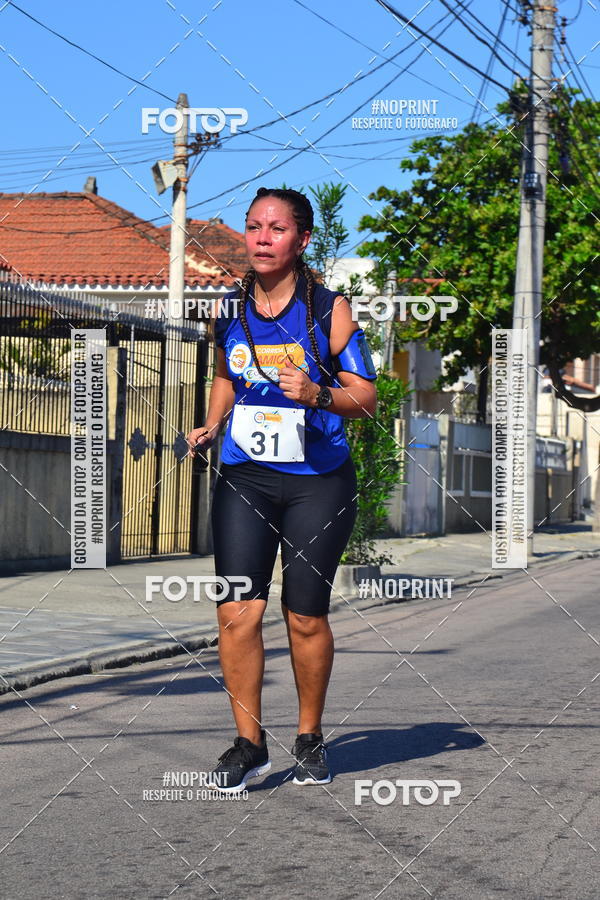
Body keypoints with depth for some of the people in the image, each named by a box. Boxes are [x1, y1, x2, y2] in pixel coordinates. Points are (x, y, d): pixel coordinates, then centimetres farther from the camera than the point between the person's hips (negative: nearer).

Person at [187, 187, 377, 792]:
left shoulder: (329, 310, -5)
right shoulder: (229, 310, 5)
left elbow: (366, 398, -4)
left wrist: (316, 394, -22)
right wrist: (211, 426, 6)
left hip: (318, 482, -3)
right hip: (244, 477, 3)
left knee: (306, 617, 3)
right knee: (237, 611, -8)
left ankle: (309, 738, 23)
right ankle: (248, 742, 5)